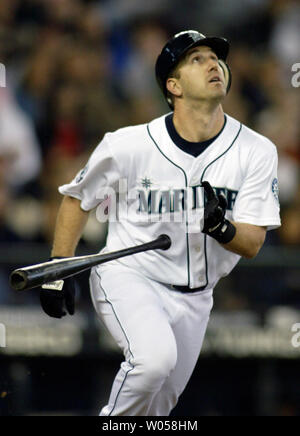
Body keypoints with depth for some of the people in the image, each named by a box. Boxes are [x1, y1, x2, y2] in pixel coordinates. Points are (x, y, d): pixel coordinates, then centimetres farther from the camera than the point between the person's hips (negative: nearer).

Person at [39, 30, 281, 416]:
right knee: (155, 358, -32)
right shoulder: (127, 145, -15)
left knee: (158, 405, 13)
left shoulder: (257, 152, -9)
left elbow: (252, 244, -10)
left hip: (194, 297, 4)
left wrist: (222, 228, -32)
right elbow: (77, 199, 3)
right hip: (127, 276, -4)